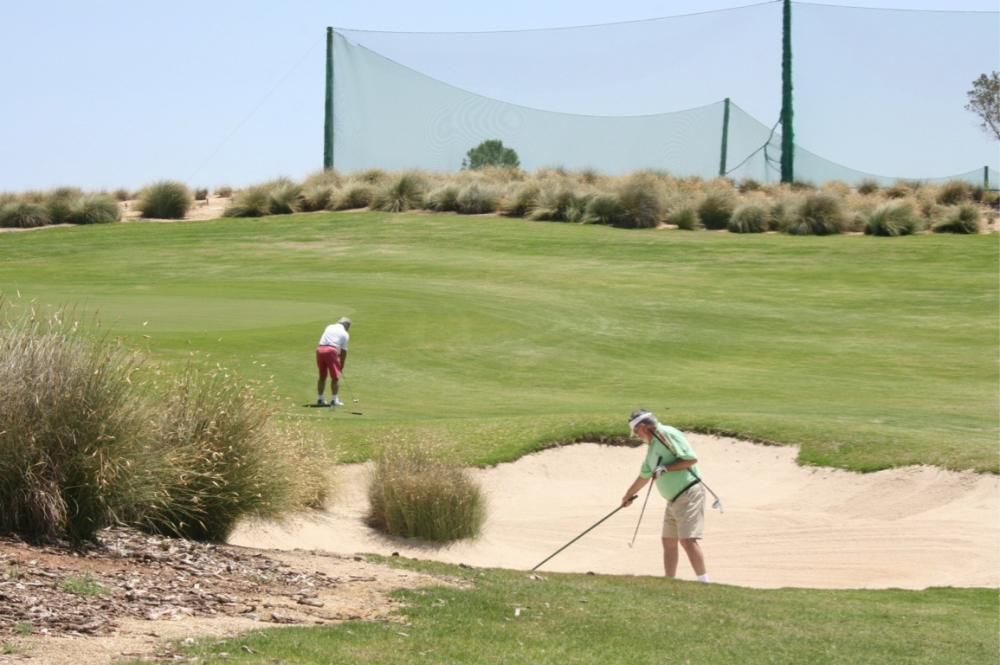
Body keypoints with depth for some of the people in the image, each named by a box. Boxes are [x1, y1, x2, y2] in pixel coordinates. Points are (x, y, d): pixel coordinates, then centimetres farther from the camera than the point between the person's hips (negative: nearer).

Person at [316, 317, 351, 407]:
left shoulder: (329, 327, 22)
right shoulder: (345, 334, 10)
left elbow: (324, 340, 17)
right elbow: (343, 352, 9)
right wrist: (341, 367, 18)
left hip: (320, 349, 5)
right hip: (331, 350, -5)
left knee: (322, 376, 15)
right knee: (335, 377, 5)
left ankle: (320, 399, 17)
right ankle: (334, 400, 3)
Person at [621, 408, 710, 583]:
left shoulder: (667, 434, -11)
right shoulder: (652, 447, 18)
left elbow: (691, 458, -17)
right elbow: (643, 477, 32)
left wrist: (665, 468, -18)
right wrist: (628, 496, 42)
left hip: (689, 494, -10)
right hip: (673, 500, 10)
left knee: (688, 540, -16)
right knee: (668, 541, 9)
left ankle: (704, 582, -16)